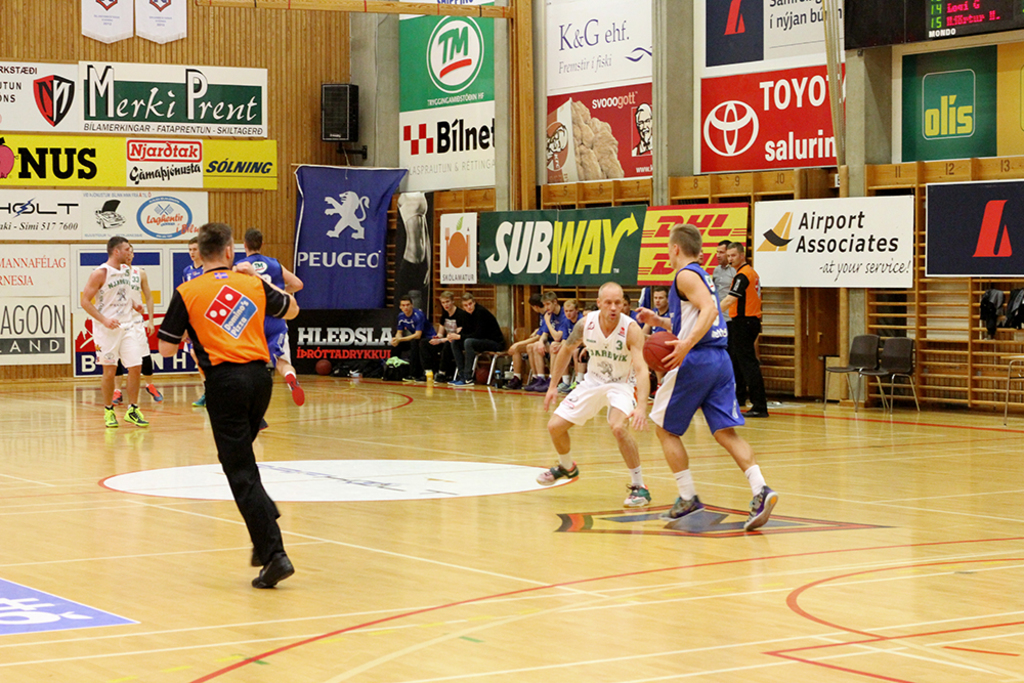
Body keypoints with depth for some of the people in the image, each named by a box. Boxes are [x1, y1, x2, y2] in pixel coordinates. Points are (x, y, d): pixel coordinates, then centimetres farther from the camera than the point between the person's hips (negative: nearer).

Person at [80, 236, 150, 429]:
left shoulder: (127, 271, 9)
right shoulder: (100, 274, -11)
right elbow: (85, 301, -11)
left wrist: (133, 304, 6)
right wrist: (104, 320, -20)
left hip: (129, 325, 5)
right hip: (108, 328, -5)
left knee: (135, 367, -2)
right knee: (109, 371, 0)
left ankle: (133, 410, 9)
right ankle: (108, 411, 15)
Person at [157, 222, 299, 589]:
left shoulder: (187, 293, 0)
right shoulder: (253, 283, 9)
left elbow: (166, 349, 1)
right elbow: (292, 310, 27)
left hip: (225, 380, -4)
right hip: (260, 375, 4)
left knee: (241, 472, -3)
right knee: (240, 457, 25)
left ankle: (274, 553, -12)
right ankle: (264, 538, 19)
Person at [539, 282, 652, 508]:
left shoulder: (631, 330, -29)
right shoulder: (586, 323, -16)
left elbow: (641, 369, -39)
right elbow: (567, 350, 4)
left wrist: (642, 406, -53)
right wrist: (553, 385, 7)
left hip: (622, 384, -5)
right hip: (593, 381, 5)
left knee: (618, 428, -32)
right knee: (555, 426, 3)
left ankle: (639, 487, -16)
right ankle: (566, 467, 37)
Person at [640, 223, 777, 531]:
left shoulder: (686, 275, -6)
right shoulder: (703, 276, 23)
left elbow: (709, 310, -23)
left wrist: (687, 344, -32)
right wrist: (659, 321, 28)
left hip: (695, 361, -8)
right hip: (720, 359, 8)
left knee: (665, 428, 7)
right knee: (725, 432, 0)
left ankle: (688, 497, 5)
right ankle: (760, 490, -19)